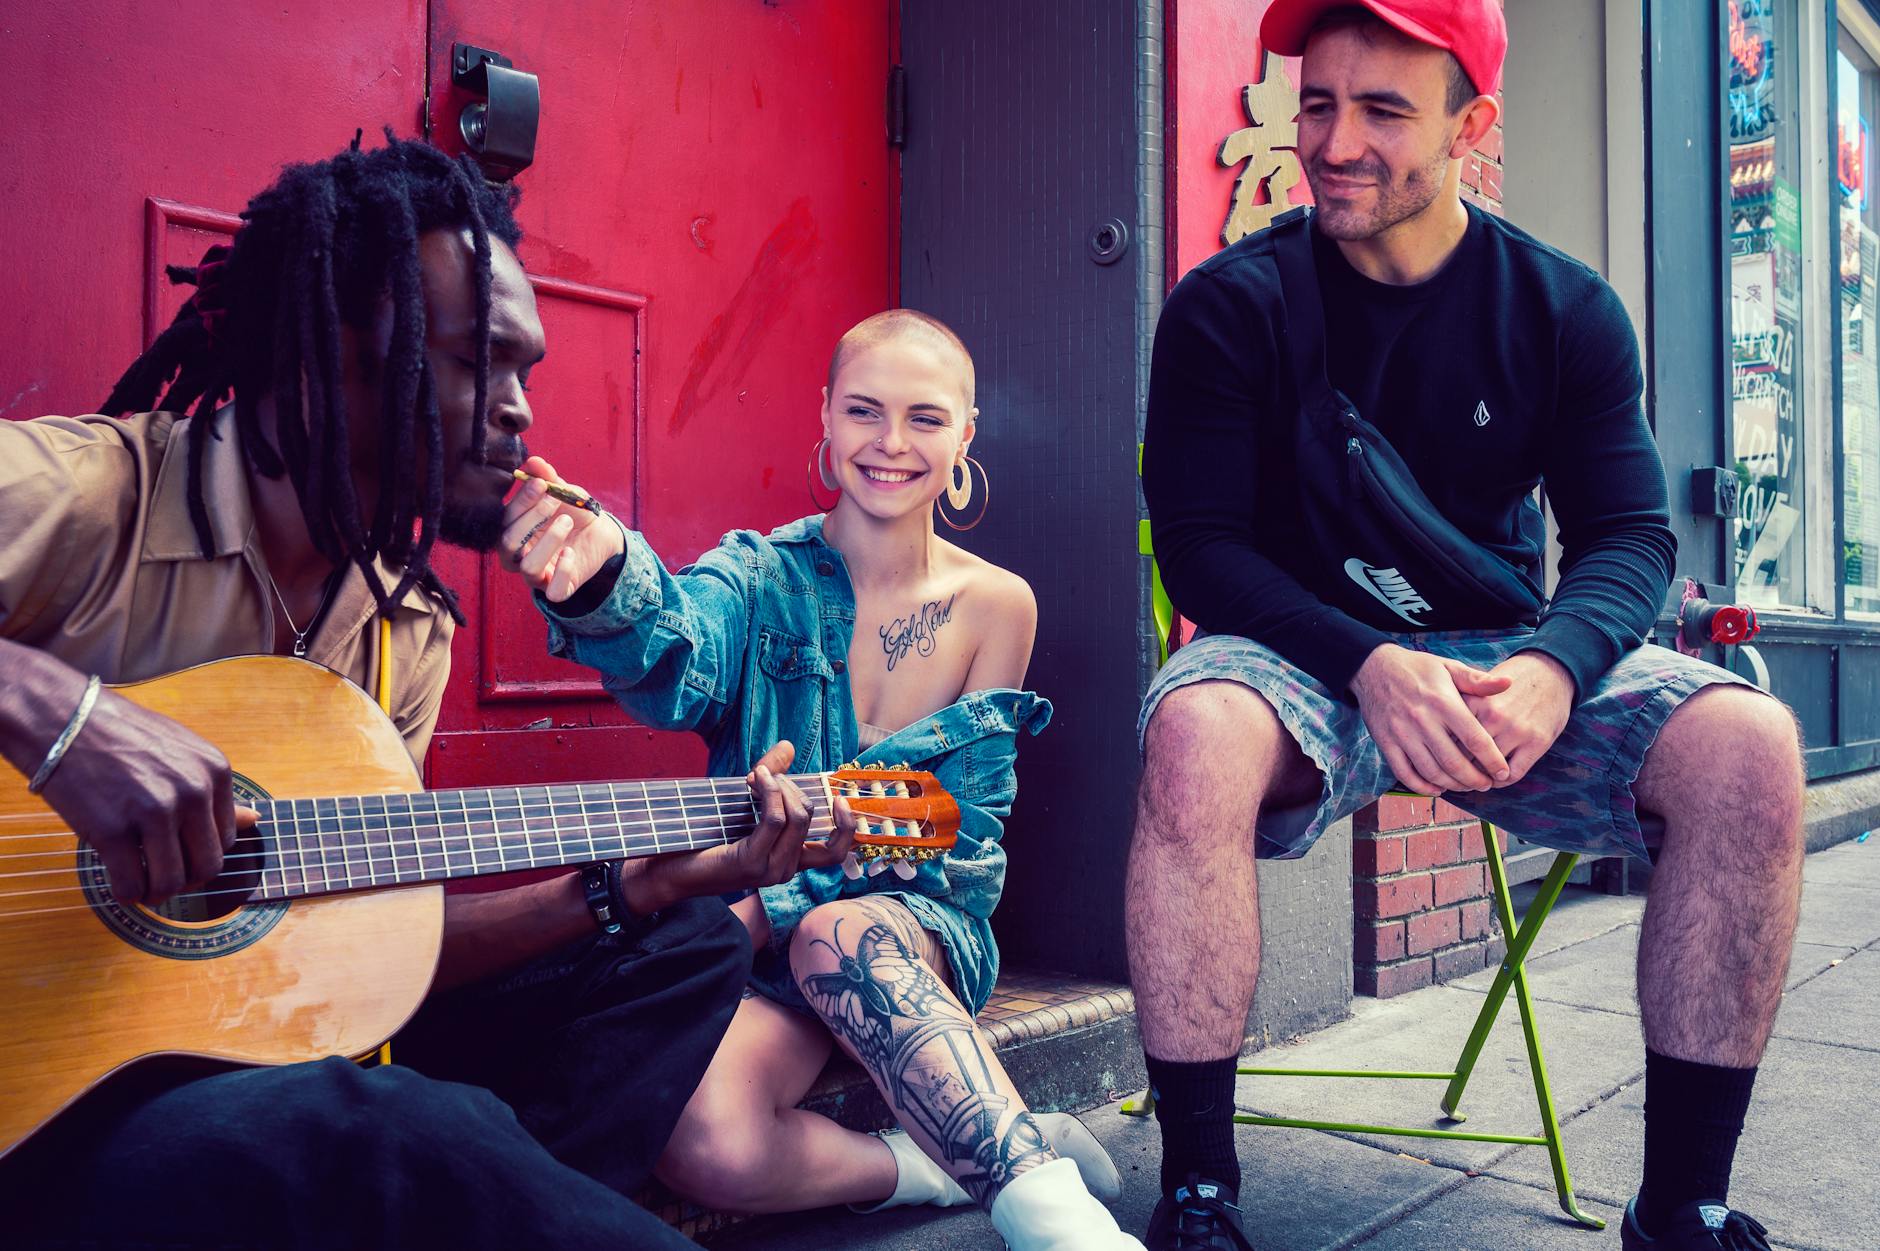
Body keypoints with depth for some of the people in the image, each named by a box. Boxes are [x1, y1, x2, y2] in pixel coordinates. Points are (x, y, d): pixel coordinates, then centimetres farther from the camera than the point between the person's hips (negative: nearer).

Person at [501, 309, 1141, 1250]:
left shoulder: (994, 605, 0)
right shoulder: (761, 574, -1)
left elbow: (963, 829, 0)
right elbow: (675, 665, -25)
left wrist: (781, 900, -15)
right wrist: (600, 579, -50)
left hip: (923, 930, 0)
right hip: (765, 940, 1)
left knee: (838, 937, -37)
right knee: (705, 1146, -30)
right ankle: (959, 1164, -9)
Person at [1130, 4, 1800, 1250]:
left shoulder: (1567, 309, 2)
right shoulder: (1230, 304, -5)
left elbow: (1630, 535, 0)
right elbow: (1203, 547, -9)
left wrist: (1551, 668, -23)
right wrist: (1370, 666, -25)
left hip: (1503, 663, 3)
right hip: (1304, 656, -2)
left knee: (1750, 746, -22)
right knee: (1194, 735, -36)